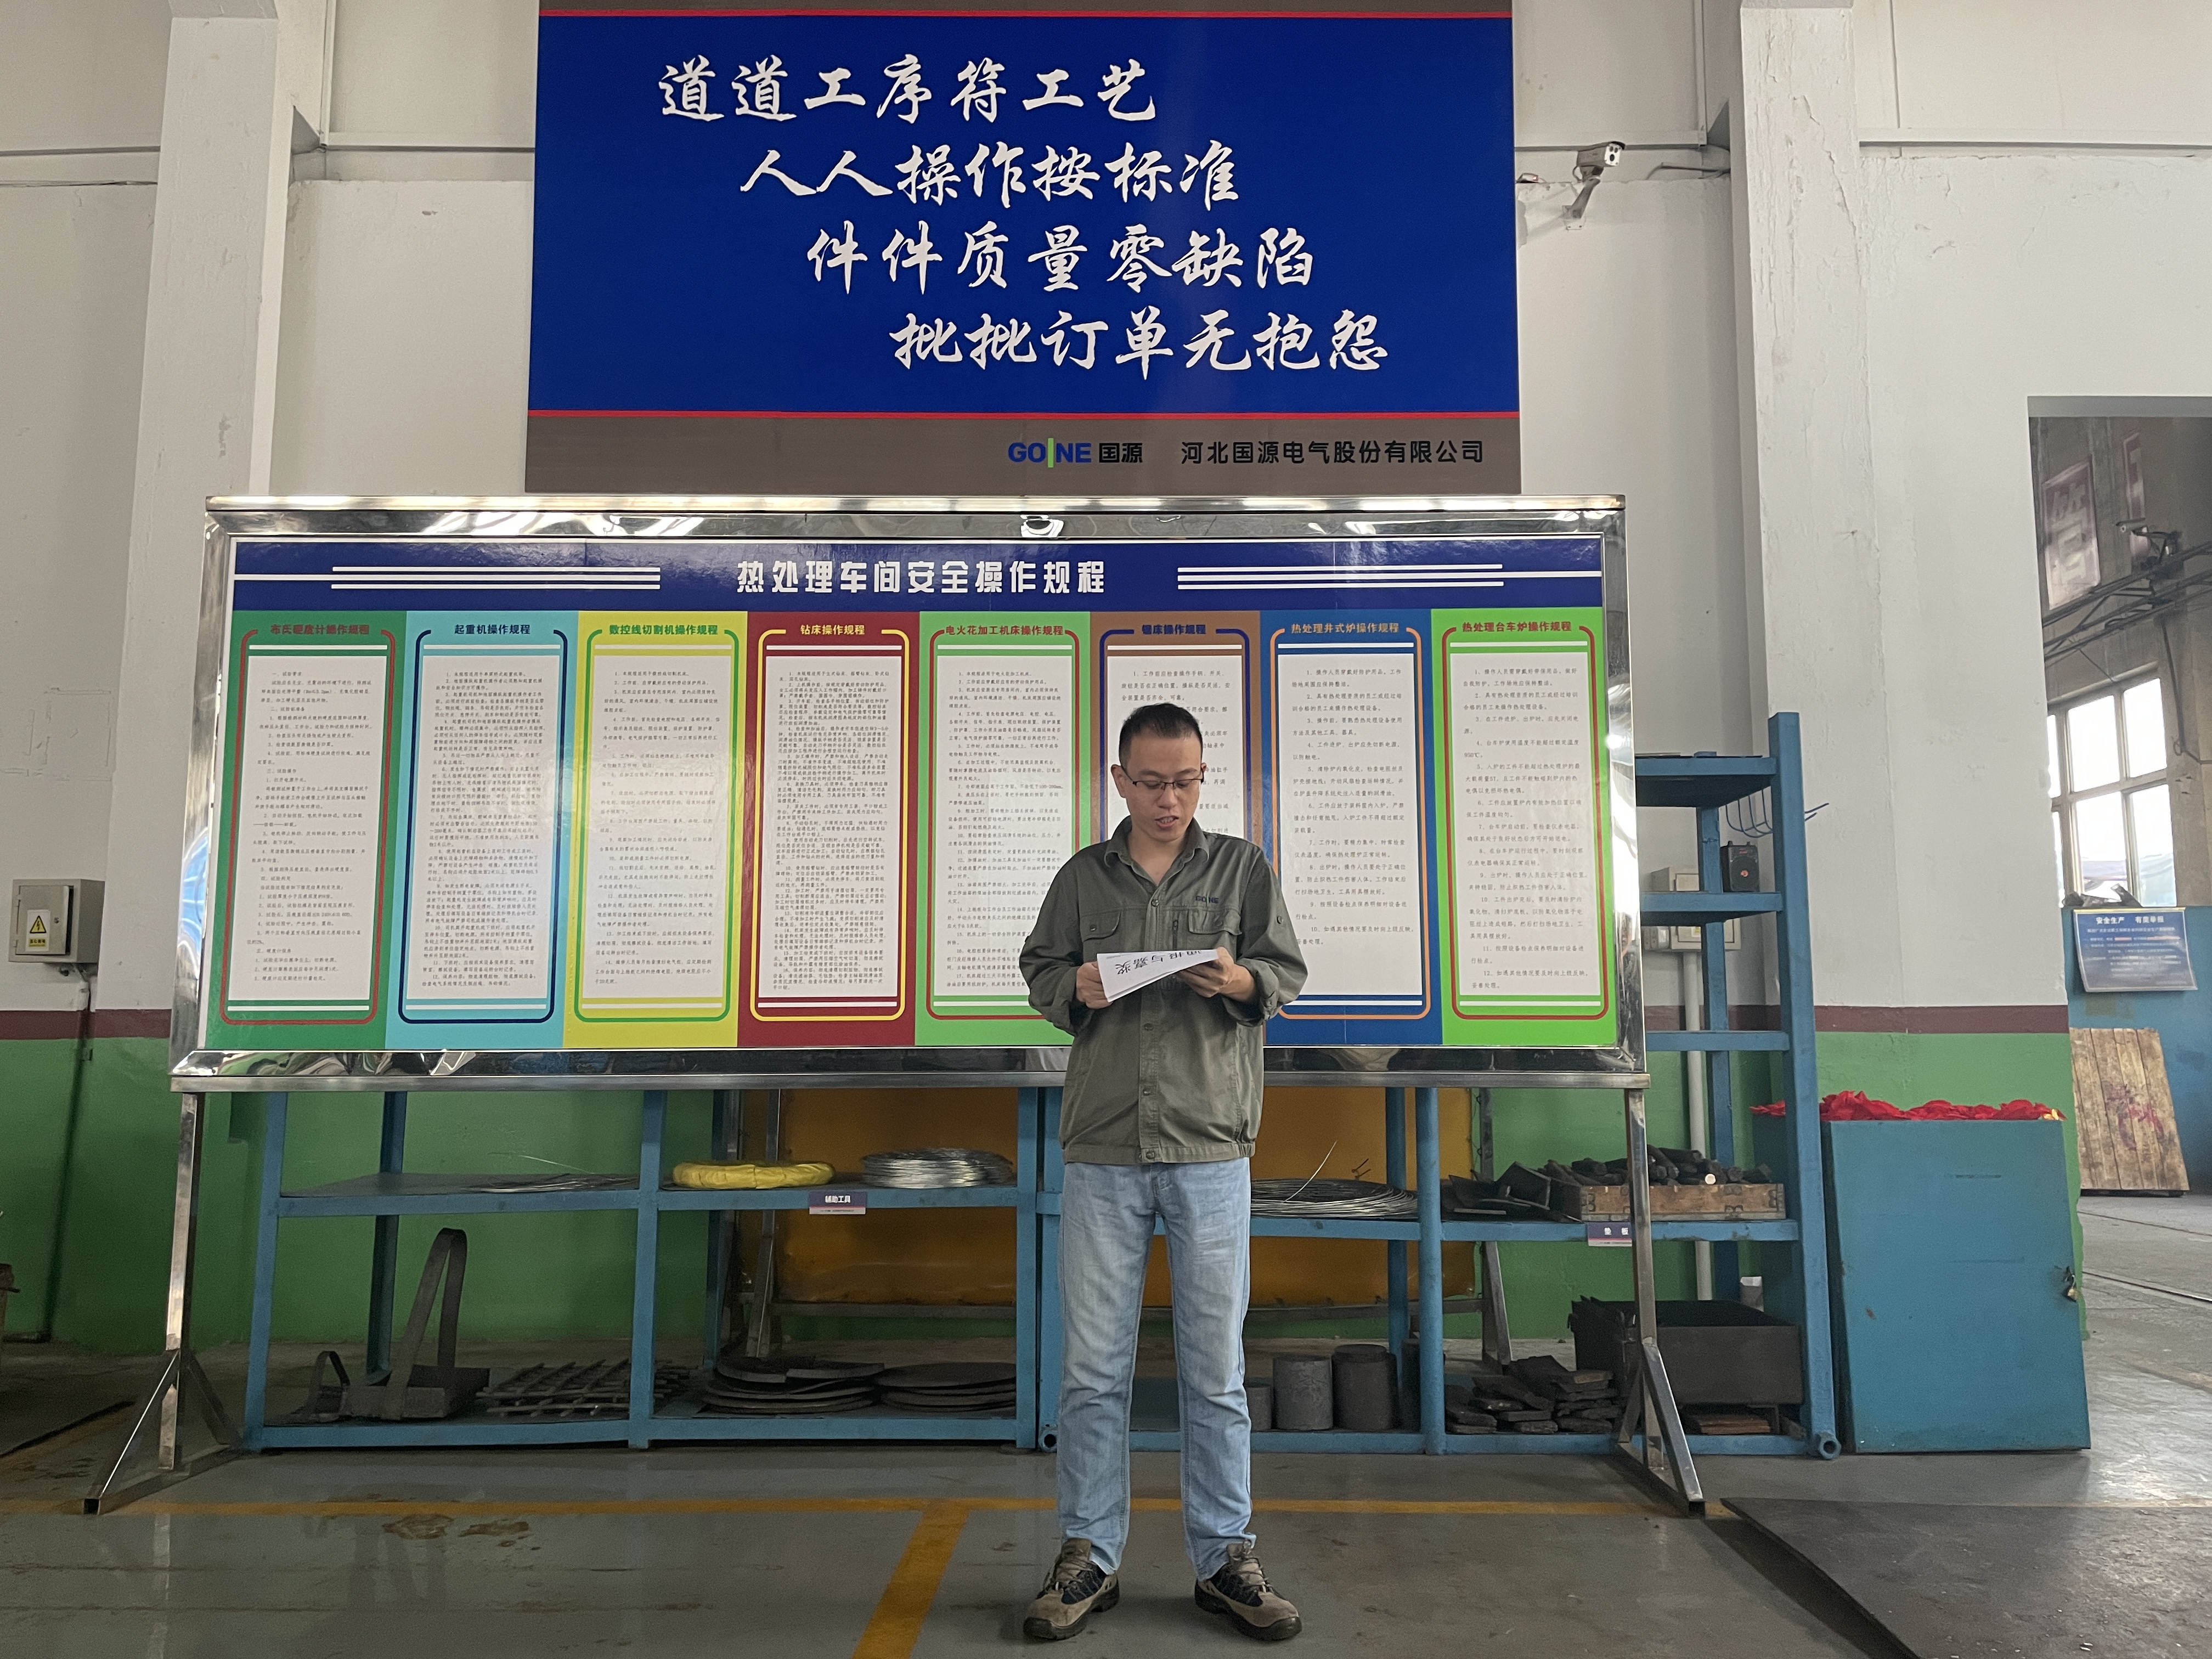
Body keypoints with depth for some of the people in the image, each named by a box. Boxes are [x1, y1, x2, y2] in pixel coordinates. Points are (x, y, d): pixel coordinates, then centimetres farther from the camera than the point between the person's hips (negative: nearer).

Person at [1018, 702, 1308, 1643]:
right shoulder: (1083, 877, 10)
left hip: (1210, 1149, 0)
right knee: (1093, 1368, 6)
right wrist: (1074, 990, -8)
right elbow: (1038, 970, 14)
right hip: (1102, 1152, 1)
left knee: (1215, 1370, 6)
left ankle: (1225, 1558, 20)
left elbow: (1288, 972, 8)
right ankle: (1089, 1558, 19)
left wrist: (1241, 981, -13)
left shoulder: (1241, 869, 8)